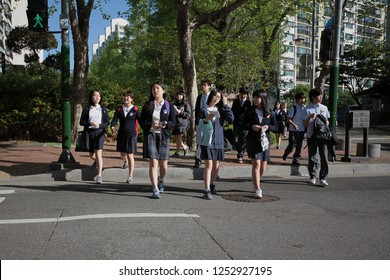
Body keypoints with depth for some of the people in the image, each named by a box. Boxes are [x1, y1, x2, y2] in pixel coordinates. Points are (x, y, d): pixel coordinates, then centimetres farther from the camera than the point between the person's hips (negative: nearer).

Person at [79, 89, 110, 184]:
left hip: (99, 133, -2)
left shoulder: (103, 109, 5)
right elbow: (81, 122, 2)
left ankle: (99, 176, -14)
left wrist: (99, 125, -15)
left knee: (98, 154, -13)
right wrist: (90, 124, -17)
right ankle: (96, 161, 51)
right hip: (89, 133, 2)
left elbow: (107, 122, 4)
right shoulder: (87, 109, 4)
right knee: (91, 154, 15)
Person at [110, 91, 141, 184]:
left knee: (130, 155, -3)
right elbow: (114, 120, -1)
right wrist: (112, 126, -23)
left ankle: (130, 177, 5)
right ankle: (126, 160, 53)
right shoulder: (119, 109, 5)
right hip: (121, 134, 4)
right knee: (122, 154, 15)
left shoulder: (135, 110, -3)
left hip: (131, 134, -3)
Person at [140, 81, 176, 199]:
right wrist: (150, 125, -15)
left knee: (163, 165, 4)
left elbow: (173, 122, 2)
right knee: (153, 163, -9)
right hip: (150, 135, 0)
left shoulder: (168, 105, 5)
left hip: (163, 136, 0)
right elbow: (141, 121, 4)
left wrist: (166, 124, -19)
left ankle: (161, 180, 37)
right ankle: (155, 190, -3)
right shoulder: (147, 105, 7)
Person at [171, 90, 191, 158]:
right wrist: (173, 112, -1)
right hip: (175, 122, 6)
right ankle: (185, 147, 25)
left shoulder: (186, 104, 1)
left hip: (182, 123, -6)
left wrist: (180, 112, -14)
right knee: (175, 138, 6)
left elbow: (188, 114, -5)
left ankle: (177, 153, 1)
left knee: (178, 138, -8)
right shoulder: (174, 104, 16)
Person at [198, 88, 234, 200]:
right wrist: (206, 119, -19)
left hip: (218, 141, 4)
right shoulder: (204, 109, 3)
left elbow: (231, 119, -2)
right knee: (208, 165, -12)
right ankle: (207, 190, -11)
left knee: (216, 166, 11)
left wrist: (225, 105, -1)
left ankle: (212, 184, 33)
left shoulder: (220, 110, 12)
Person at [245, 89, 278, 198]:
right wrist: (252, 127, -15)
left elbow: (276, 127, 7)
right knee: (256, 164, -13)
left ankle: (255, 183, 36)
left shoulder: (270, 113, 4)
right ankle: (257, 189, -10)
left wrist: (268, 127, -13)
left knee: (263, 167, 8)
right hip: (253, 140, -2)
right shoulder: (250, 112, 1)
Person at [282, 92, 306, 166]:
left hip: (302, 130, 5)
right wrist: (294, 125, -29)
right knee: (292, 145, -2)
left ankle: (296, 159, 17)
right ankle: (285, 154, 26)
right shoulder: (293, 108, -12)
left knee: (299, 146, 7)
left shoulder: (304, 107, 5)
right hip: (293, 130, -5)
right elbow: (288, 119, -13)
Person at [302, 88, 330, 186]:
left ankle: (323, 178, 1)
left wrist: (326, 123, -4)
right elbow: (305, 124, 1)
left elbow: (327, 121, 18)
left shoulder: (324, 108, 12)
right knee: (312, 157, 4)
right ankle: (312, 177, 15)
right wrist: (309, 117, -16)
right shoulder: (307, 109, 1)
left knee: (324, 157, -4)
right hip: (311, 136, -2)